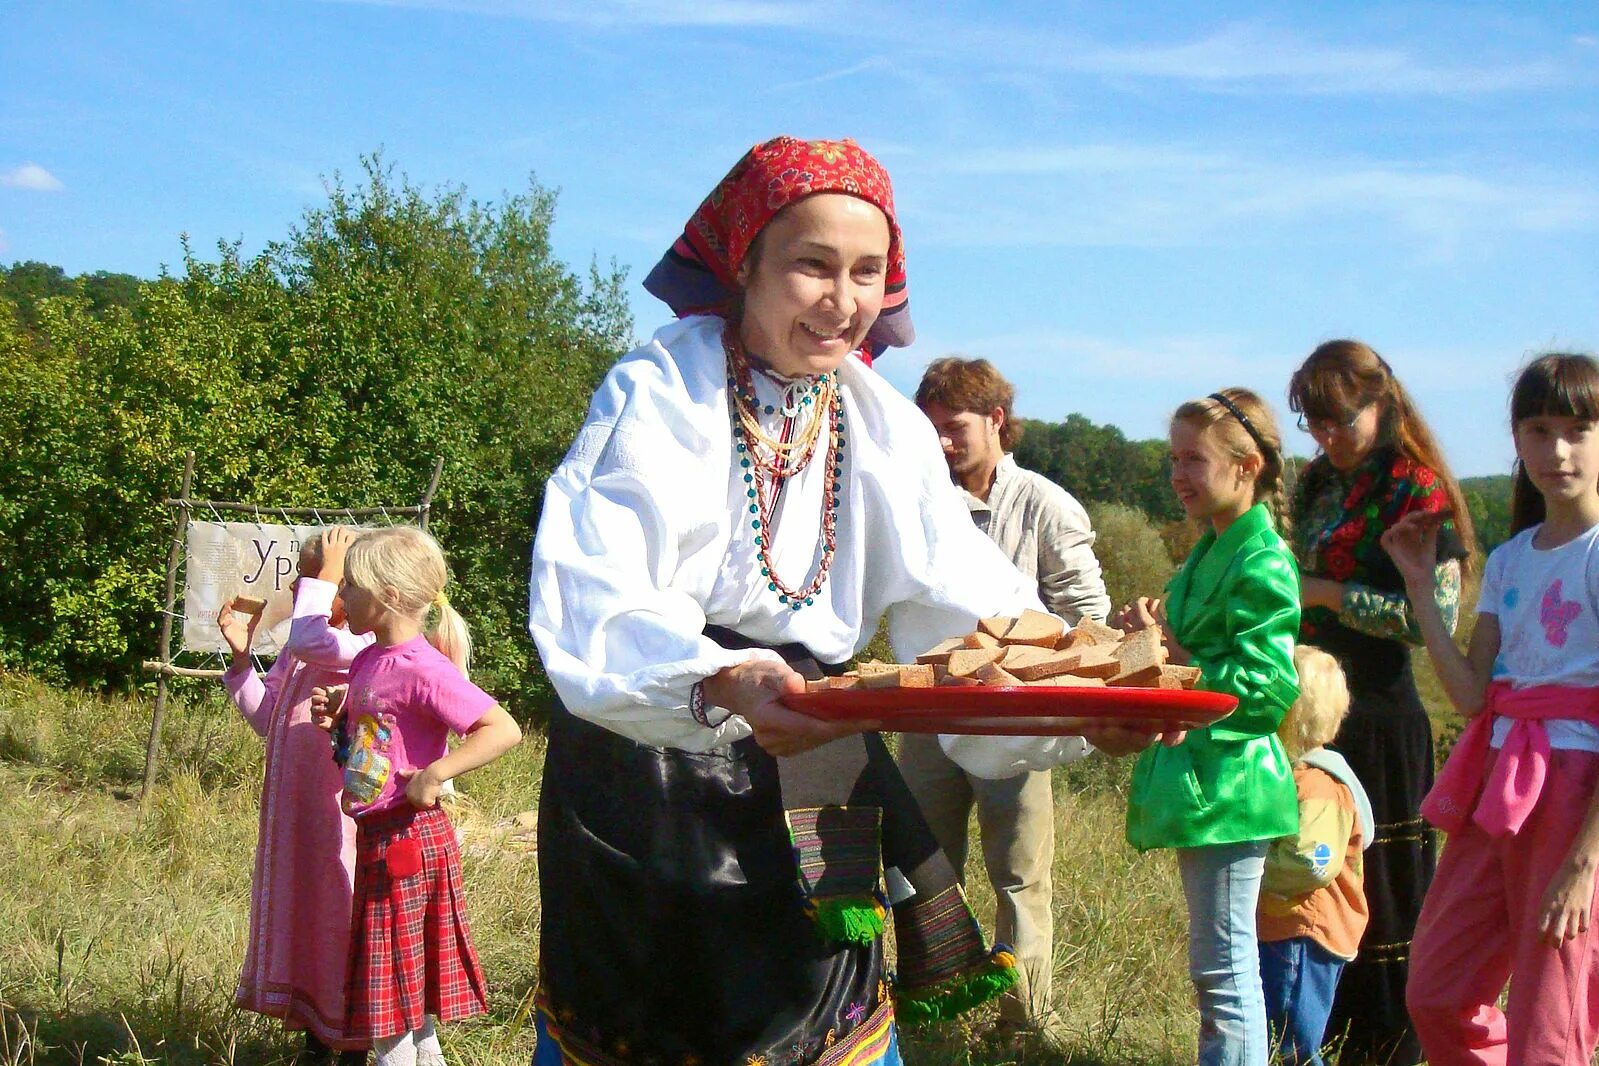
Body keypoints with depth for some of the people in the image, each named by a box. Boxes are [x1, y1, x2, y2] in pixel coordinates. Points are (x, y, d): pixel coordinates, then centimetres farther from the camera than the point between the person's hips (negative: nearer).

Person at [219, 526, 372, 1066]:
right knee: (297, 908, 16)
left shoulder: (367, 643, -16)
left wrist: (324, 575, -24)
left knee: (338, 911, 0)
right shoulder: (300, 650, 12)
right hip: (293, 808, 9)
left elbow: (310, 642, -35)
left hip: (338, 809, -9)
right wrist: (241, 656, 6)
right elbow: (267, 718, 16)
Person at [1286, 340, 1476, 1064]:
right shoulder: (1318, 486, 15)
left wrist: (1331, 594, -16)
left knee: (1379, 898, 0)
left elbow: (1436, 617, -17)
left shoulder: (1417, 490, -9)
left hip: (1376, 723, -8)